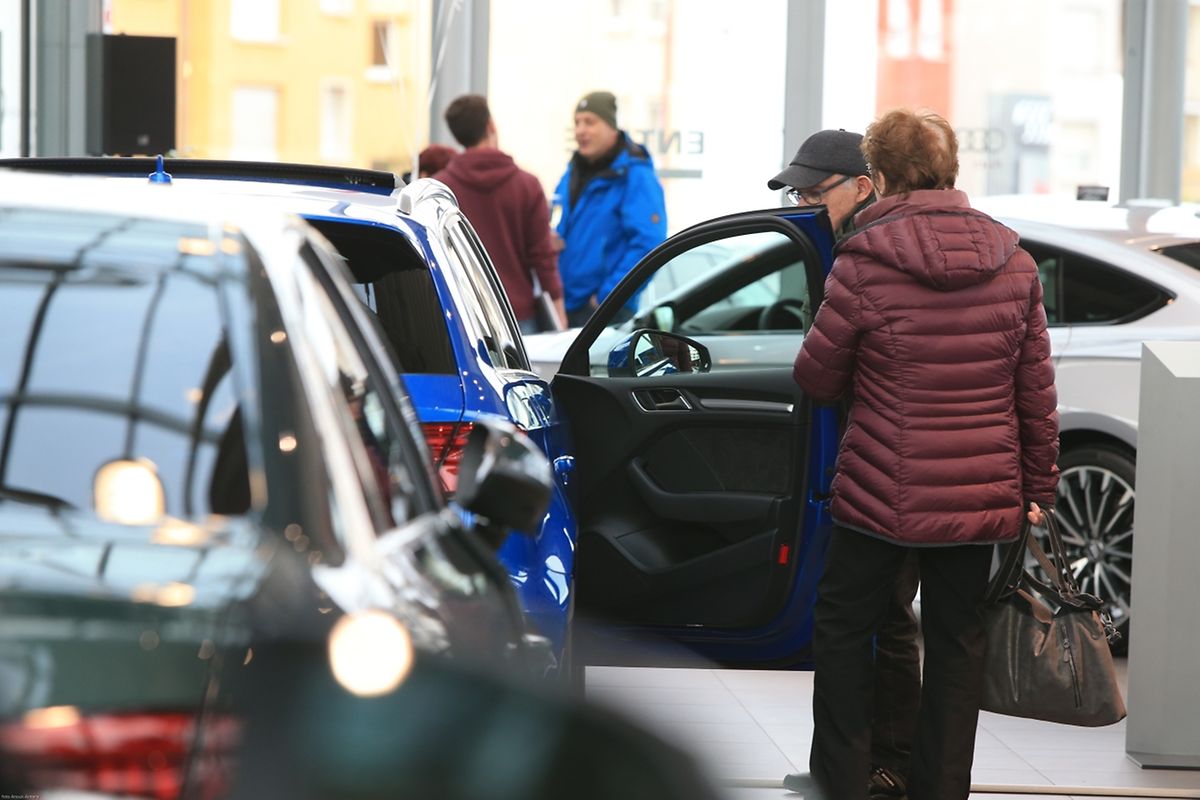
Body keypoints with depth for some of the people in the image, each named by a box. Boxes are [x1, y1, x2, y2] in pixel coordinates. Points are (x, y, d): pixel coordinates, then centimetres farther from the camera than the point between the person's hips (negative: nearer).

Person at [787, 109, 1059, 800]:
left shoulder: (864, 263, -14)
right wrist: (1039, 487, 12)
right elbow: (1037, 391, 3)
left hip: (885, 493, -4)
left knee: (845, 624, 14)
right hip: (983, 495, 4)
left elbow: (817, 378, -4)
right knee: (958, 637, 14)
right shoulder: (1013, 263, -1)